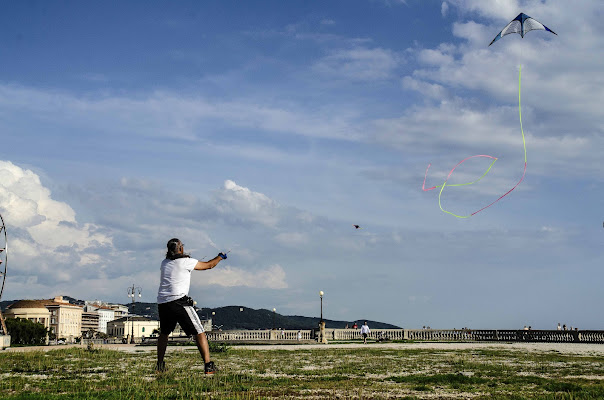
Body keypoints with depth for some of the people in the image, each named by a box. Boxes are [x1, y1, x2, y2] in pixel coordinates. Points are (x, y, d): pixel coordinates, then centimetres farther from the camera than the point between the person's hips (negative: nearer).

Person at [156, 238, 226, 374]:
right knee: (199, 333, -4)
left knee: (164, 333, 26)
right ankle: (208, 366, -12)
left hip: (162, 303, 6)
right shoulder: (186, 262, 1)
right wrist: (220, 257, 29)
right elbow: (209, 265, 11)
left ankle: (160, 365, 28)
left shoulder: (164, 263, 15)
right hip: (178, 301, -6)